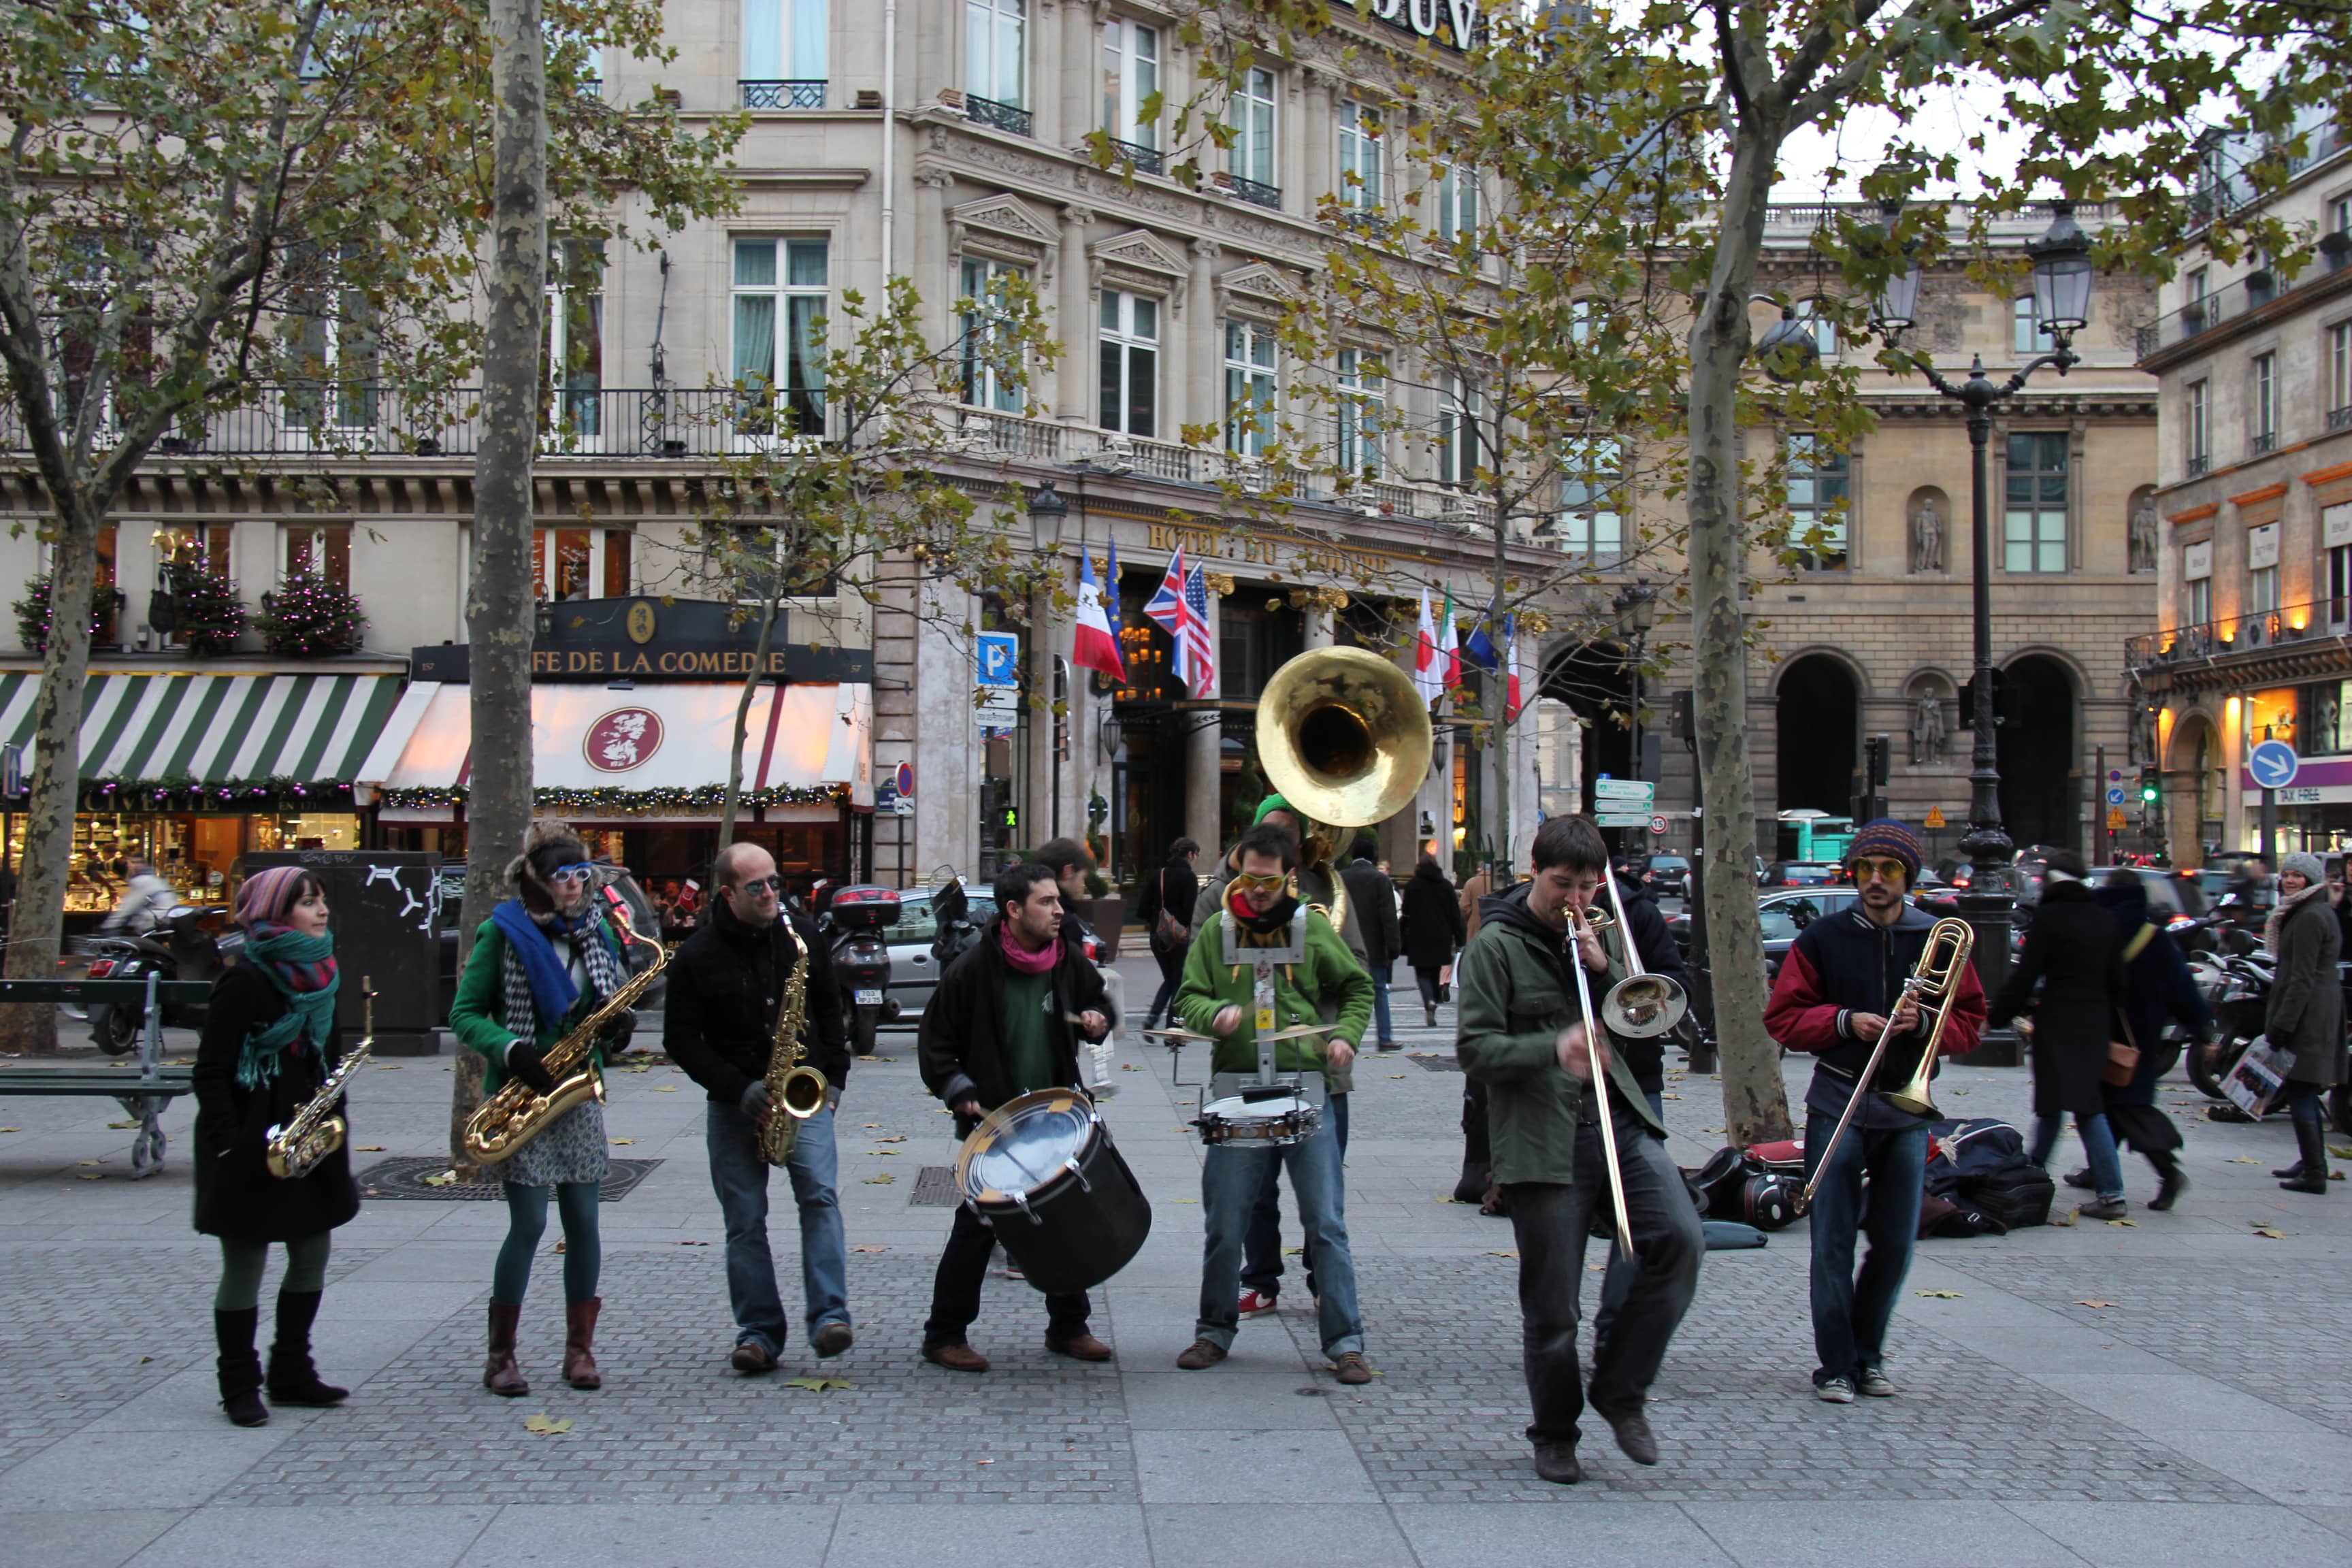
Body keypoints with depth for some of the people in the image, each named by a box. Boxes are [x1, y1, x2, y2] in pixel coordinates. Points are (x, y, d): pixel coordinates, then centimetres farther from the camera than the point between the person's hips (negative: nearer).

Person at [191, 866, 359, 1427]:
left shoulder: (319, 977, 9)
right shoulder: (245, 982, -13)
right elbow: (210, 1073, -13)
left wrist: (333, 1128, 11)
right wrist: (233, 1144, -20)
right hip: (253, 1149, -7)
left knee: (313, 1256, 11)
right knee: (244, 1267, 2)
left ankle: (291, 1372, 23)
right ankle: (240, 1387, 12)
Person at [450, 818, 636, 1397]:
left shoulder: (596, 928, 9)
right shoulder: (503, 932, -5)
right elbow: (465, 1013, -4)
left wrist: (614, 1021, -6)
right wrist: (513, 1051, -20)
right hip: (521, 1093, -4)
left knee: (583, 1221, 4)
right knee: (529, 1223, -6)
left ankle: (580, 1349, 15)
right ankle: (500, 1355, 7)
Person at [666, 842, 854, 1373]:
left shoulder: (801, 939, 5)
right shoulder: (698, 956, -4)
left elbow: (829, 1010, 15)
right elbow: (681, 1039, -4)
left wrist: (833, 1078, 3)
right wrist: (740, 1089, -14)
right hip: (733, 1105, -1)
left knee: (820, 1194, -16)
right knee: (745, 1220, 2)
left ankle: (829, 1317, -16)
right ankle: (758, 1333, 9)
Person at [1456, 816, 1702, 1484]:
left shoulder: (1605, 935, 16)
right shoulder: (1496, 945, -2)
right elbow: (1475, 1048, -9)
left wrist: (1606, 970, -4)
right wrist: (1553, 1048, -25)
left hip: (1621, 1124, 4)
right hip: (1543, 1140, -4)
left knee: (1681, 1240, -16)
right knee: (1551, 1306, 0)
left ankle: (1620, 1388, 2)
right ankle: (1555, 1434, 23)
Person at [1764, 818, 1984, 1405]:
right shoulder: (1822, 938, 1)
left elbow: (1970, 1024, 6)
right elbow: (1782, 1017, 1)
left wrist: (1924, 1022, -13)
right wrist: (1845, 1022, -14)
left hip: (1907, 1109, 2)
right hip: (1837, 1106, -2)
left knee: (1895, 1245, 7)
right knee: (1832, 1245, -2)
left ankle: (1868, 1355, 23)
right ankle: (1835, 1364, 8)